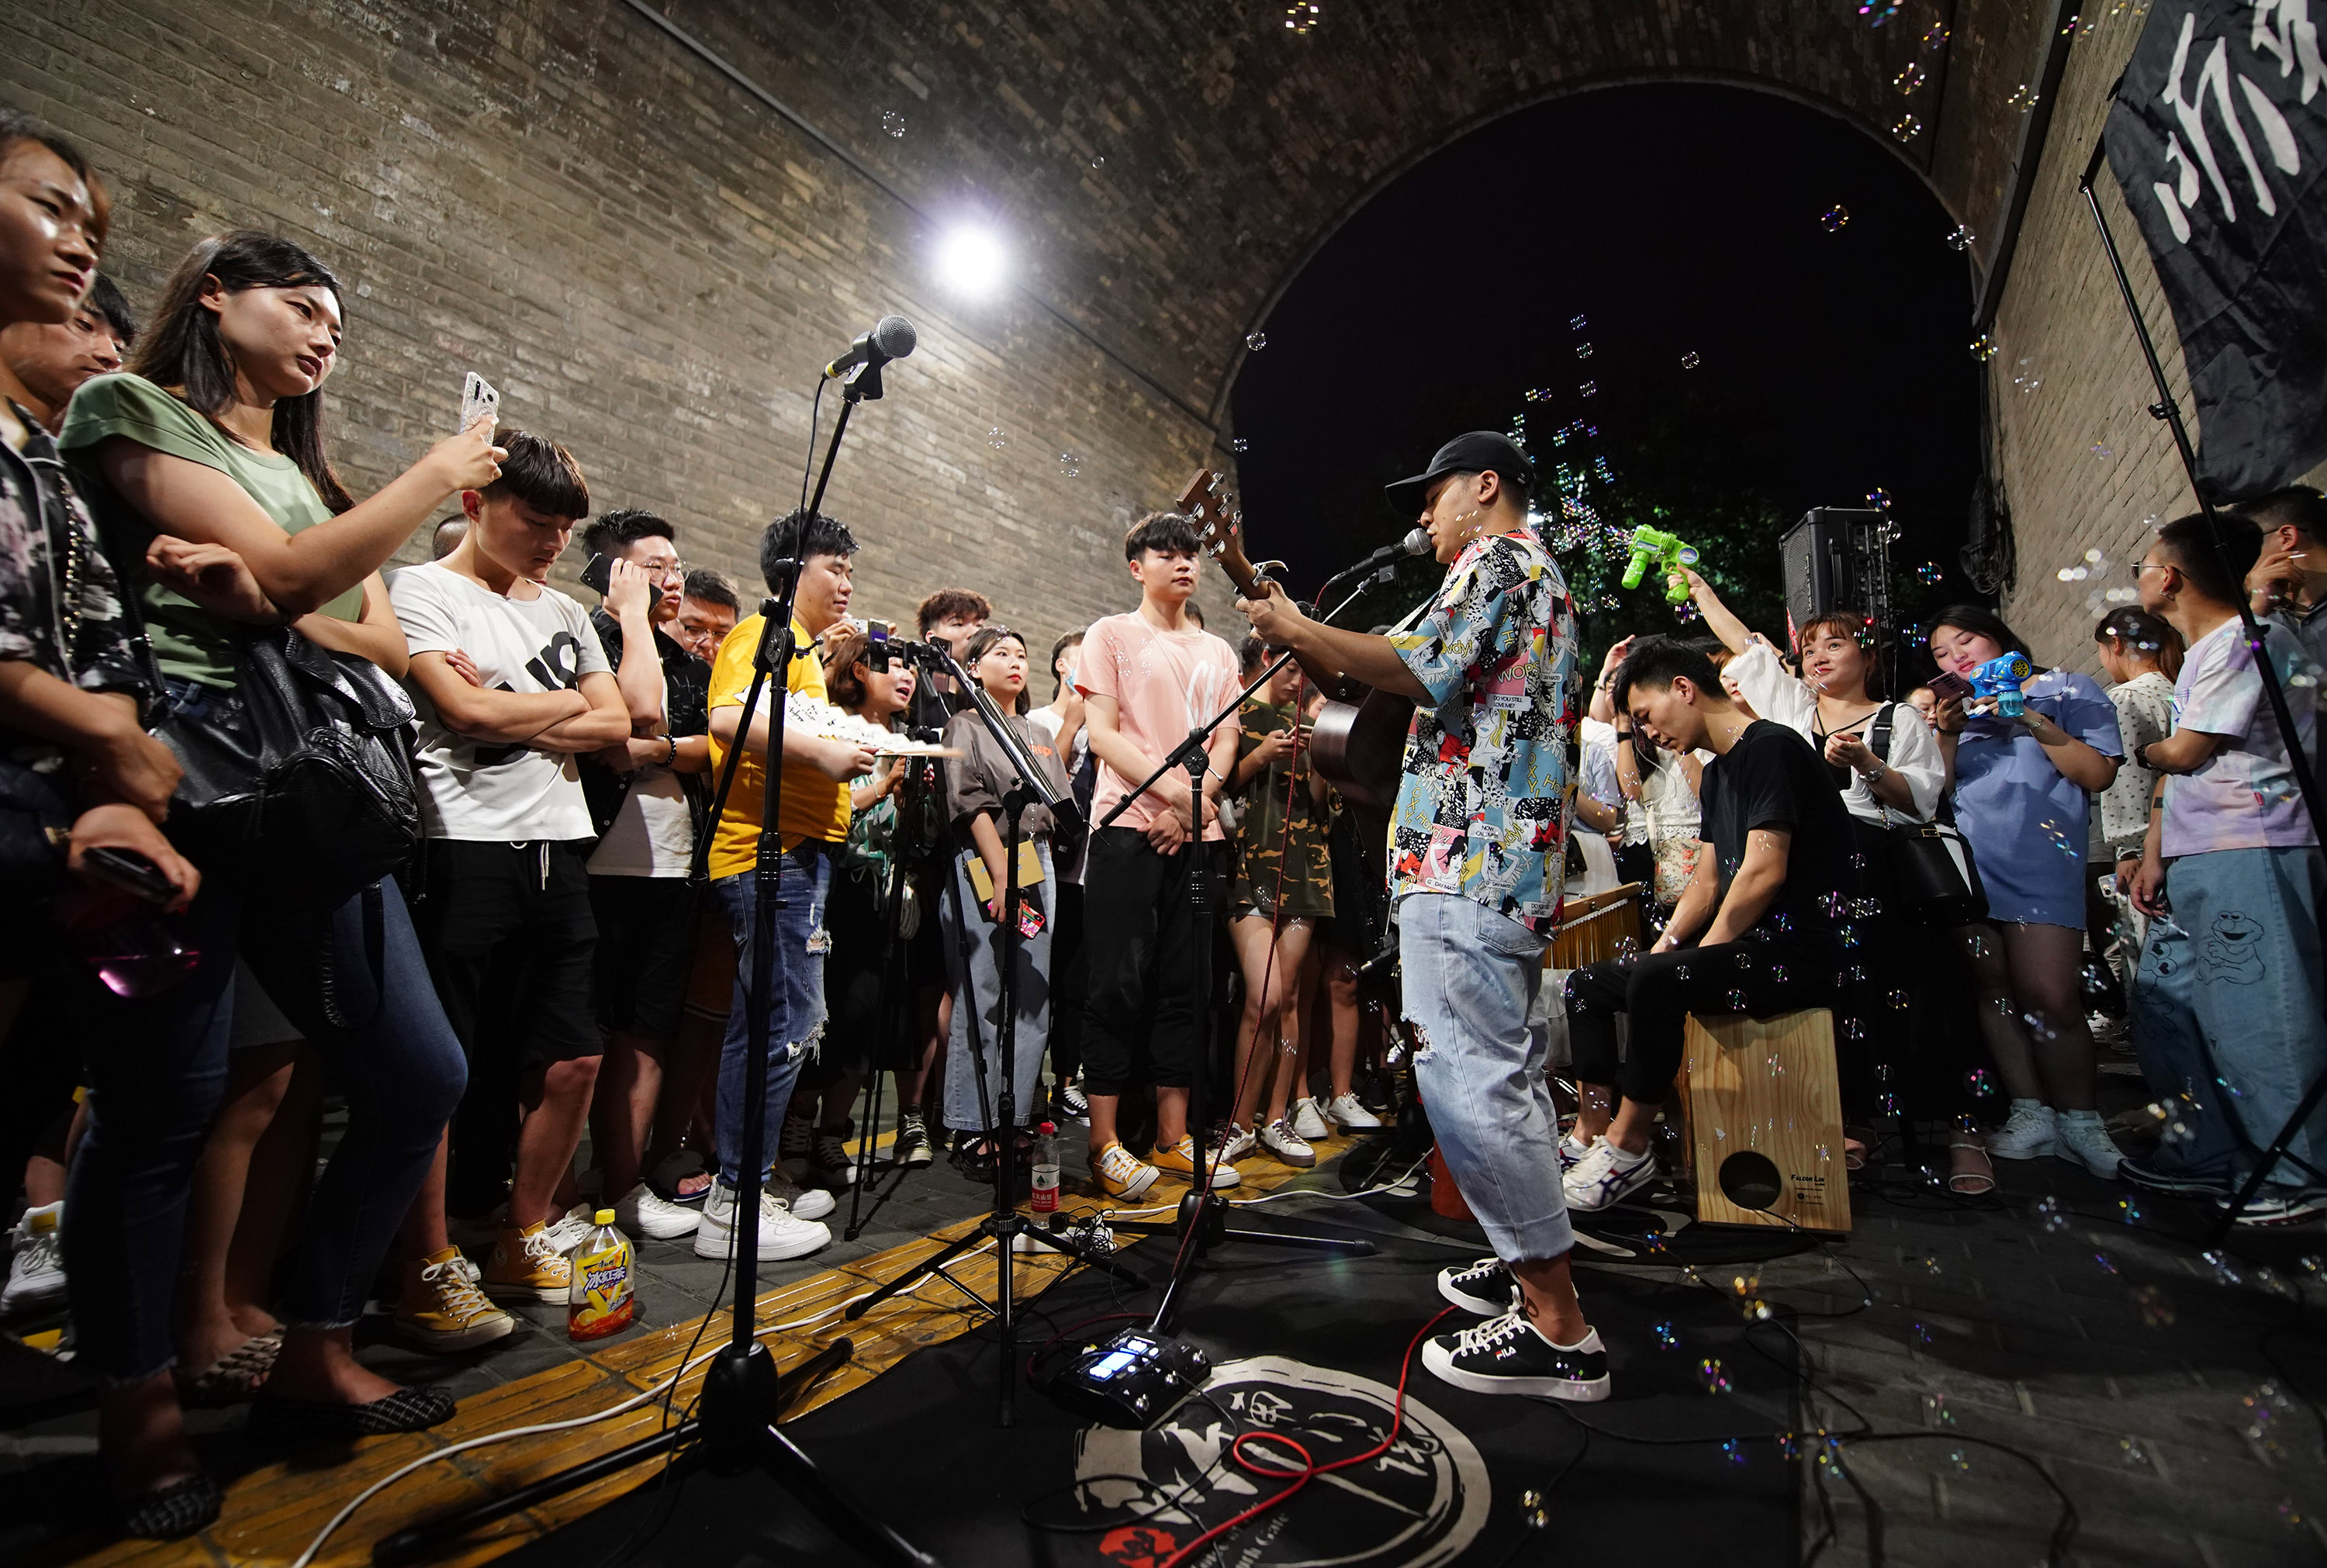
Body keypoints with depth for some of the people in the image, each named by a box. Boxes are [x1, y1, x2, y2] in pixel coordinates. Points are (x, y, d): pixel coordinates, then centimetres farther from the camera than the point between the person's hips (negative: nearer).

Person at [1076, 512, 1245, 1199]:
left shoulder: (1217, 651, 19)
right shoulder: (1112, 634, 6)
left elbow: (1227, 740, 12)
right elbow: (1103, 735, -4)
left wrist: (1197, 803, -7)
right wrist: (1173, 791, -16)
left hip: (1199, 834, 5)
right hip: (1129, 827, -4)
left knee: (1185, 987, 6)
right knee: (1120, 983, -5)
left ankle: (1173, 1137, 15)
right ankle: (1105, 1142, 3)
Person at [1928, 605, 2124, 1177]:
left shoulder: (2069, 690, 10)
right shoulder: (1957, 710, 19)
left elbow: (2098, 775, -1)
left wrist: (2033, 722, -6)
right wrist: (1947, 735, -1)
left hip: (2040, 864, -3)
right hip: (1965, 862, 4)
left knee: (2049, 997, -10)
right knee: (1991, 989, 2)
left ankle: (2078, 1122, 7)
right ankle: (2032, 1113, 12)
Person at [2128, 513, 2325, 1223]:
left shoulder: (2244, 641, -10)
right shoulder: (2199, 654, 19)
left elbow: (2185, 753, -11)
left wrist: (2139, 748, 10)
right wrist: (2153, 857, 13)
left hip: (2249, 856, -10)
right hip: (2193, 860, 10)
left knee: (2257, 1013, -5)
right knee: (2166, 1003, 12)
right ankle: (2215, 1152, 23)